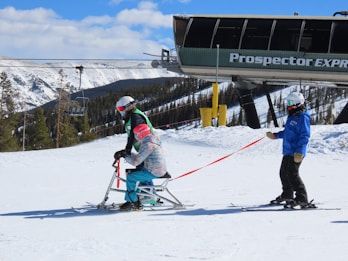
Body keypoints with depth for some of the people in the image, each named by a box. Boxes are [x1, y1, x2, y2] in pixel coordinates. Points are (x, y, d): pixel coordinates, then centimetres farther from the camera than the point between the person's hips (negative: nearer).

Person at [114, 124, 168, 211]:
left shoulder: (148, 145, -19)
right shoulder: (152, 140, 13)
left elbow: (135, 161, -21)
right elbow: (140, 156, 19)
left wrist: (125, 156, -6)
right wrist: (126, 153, 10)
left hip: (154, 172, -10)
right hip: (160, 170, 10)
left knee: (131, 177, -7)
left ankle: (133, 202, -1)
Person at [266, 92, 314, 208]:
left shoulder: (303, 117, -12)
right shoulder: (292, 116, 18)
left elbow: (304, 136, -20)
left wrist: (299, 151, -26)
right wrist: (275, 135, 27)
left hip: (296, 153, -10)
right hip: (287, 151, 10)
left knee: (292, 174, -14)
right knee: (284, 173, 18)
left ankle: (302, 199, -12)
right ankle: (287, 195, 36)